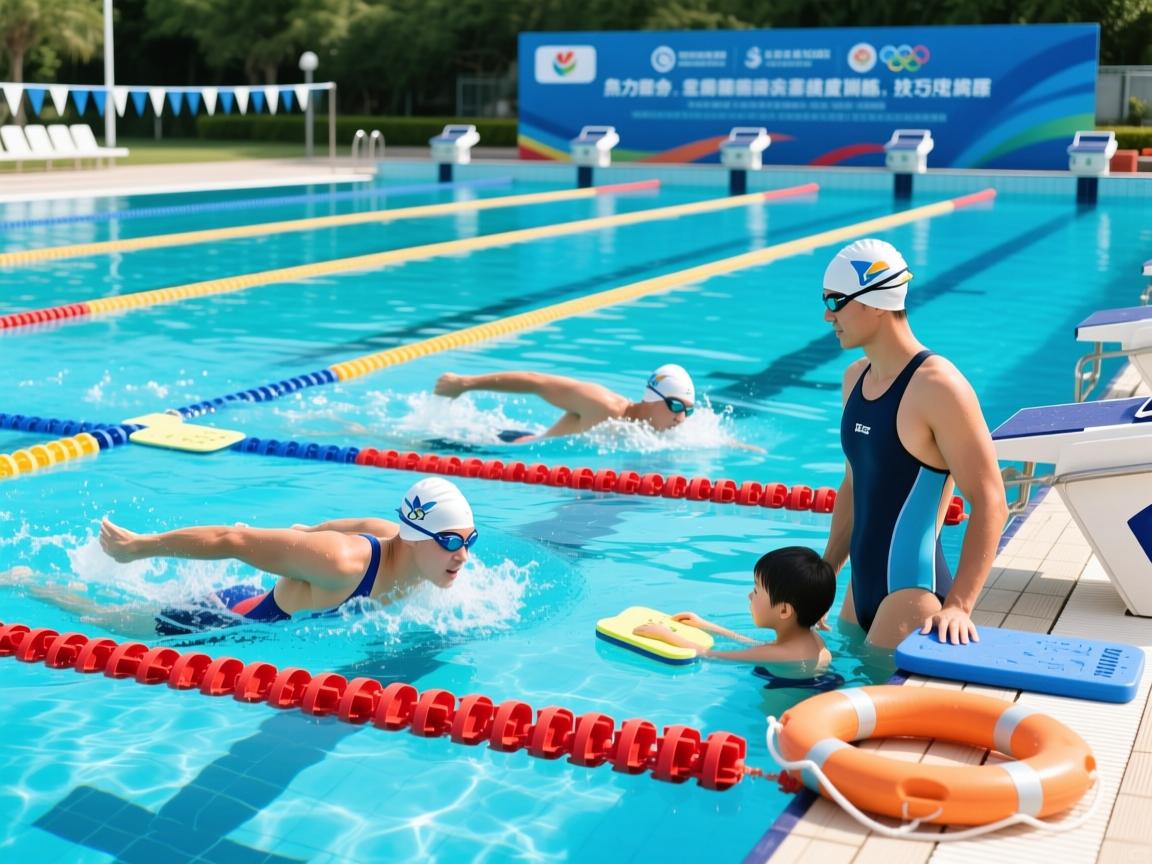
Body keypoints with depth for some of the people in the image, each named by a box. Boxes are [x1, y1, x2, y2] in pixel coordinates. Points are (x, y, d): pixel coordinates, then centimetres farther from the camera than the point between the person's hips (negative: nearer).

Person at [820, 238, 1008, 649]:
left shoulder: (937, 387, -17)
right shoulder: (855, 377, 10)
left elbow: (990, 503, -19)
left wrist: (958, 605, -26)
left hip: (912, 591, -8)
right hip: (861, 587, 9)